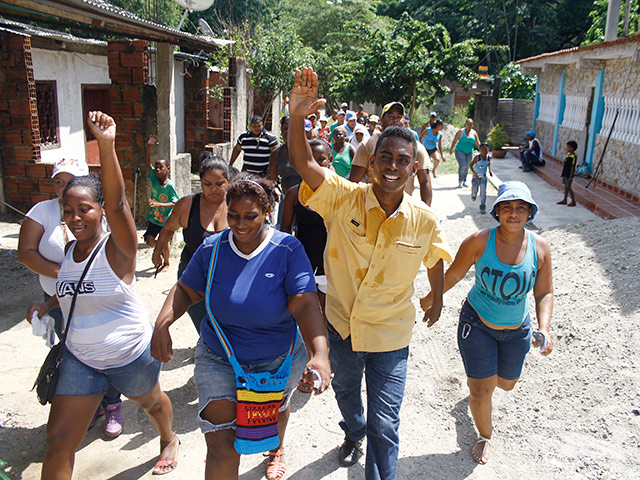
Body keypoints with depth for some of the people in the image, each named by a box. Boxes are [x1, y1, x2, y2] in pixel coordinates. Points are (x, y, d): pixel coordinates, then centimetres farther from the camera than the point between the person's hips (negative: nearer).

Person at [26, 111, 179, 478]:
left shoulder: (117, 247, -21)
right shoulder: (69, 251, -2)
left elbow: (118, 204, -41)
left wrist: (107, 147, -55)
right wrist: (48, 305, -1)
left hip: (131, 354, -4)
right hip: (80, 358, 5)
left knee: (151, 402, 25)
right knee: (59, 441, 3)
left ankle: (169, 440, 58)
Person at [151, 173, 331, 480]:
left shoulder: (288, 250, -20)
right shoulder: (212, 248, -11)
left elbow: (305, 305, -28)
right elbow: (186, 290, 2)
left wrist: (320, 354, -42)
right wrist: (162, 324, -16)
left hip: (278, 359, 0)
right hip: (219, 359, 0)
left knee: (276, 411, 29)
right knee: (222, 446, -6)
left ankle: (277, 449, 65)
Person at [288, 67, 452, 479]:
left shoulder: (424, 220, -15)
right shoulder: (344, 198, -18)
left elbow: (435, 261, 5)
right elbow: (304, 163, -30)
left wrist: (437, 302, 19)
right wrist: (298, 117, -46)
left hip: (390, 335, -2)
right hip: (341, 325, 2)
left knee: (384, 426, 2)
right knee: (345, 390, 31)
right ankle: (354, 434, 64)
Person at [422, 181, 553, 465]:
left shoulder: (539, 247, -13)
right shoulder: (479, 242, -21)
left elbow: (544, 293, -6)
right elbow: (454, 274, -7)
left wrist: (544, 330, -21)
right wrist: (429, 300, 4)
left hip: (517, 329, 3)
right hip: (477, 324, -3)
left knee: (506, 384, 23)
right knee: (481, 391, 0)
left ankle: (484, 369, 61)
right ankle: (485, 436, 32)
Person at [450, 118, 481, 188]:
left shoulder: (474, 133, 6)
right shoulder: (461, 131, -4)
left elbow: (478, 143, 5)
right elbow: (454, 141, 0)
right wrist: (451, 149, 2)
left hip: (469, 152, 4)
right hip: (460, 151, -4)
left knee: (466, 167, 8)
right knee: (462, 166, -16)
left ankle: (464, 181, 21)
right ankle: (460, 182, -7)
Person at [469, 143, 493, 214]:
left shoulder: (489, 157, -11)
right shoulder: (477, 157, -22)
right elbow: (471, 165, -17)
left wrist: (489, 170, 7)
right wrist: (474, 173, -29)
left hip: (483, 177, 2)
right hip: (476, 176, -2)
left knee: (483, 192, -6)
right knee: (474, 190, 11)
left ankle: (483, 207, 2)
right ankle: (473, 195, 50)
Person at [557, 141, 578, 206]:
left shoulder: (573, 157, -18)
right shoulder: (567, 154, 9)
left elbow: (572, 167, -19)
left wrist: (570, 177, -19)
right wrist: (562, 173, 19)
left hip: (569, 175, -9)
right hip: (565, 174, 9)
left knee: (568, 188, -4)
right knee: (566, 187, 14)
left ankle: (573, 201, 5)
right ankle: (564, 200, 23)